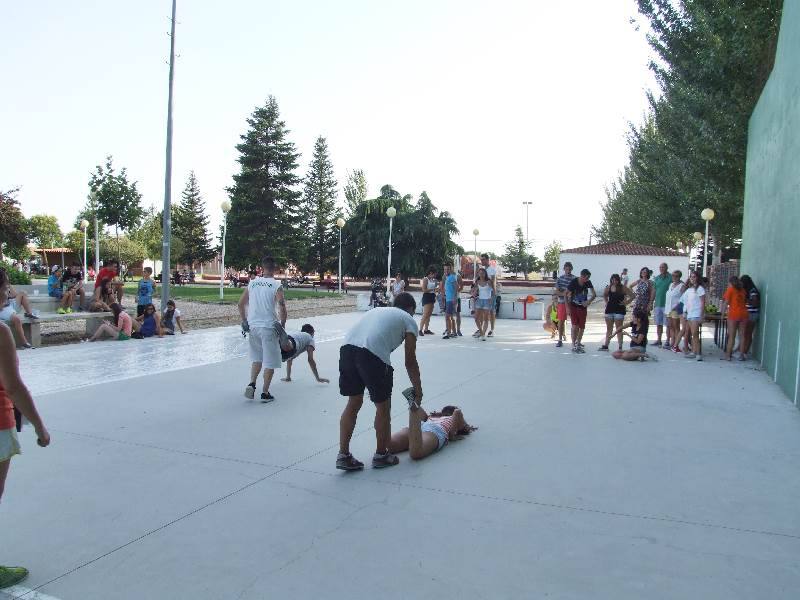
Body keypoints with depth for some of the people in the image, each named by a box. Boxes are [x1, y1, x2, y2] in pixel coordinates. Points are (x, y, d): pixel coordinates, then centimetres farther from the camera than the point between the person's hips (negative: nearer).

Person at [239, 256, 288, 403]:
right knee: (270, 362, 7)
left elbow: (241, 303, 9)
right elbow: (282, 307, -17)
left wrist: (244, 321, 18)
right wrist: (282, 325, -5)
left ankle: (251, 384, 8)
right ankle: (265, 393, 10)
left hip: (253, 326, 5)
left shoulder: (252, 283, 6)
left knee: (257, 358, 23)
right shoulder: (276, 285, -8)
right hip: (269, 327, -4)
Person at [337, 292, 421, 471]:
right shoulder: (409, 320, 21)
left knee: (353, 403, 20)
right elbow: (410, 361, 18)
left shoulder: (377, 311, 36)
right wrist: (418, 389, 30)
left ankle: (343, 456, 22)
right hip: (373, 355, -6)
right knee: (383, 407, 14)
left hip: (347, 347, 6)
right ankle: (381, 455, 29)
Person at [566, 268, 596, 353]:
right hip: (573, 307, -4)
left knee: (582, 327, 8)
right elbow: (567, 295, -10)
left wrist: (589, 301, -17)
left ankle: (578, 343, 26)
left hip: (583, 307, 4)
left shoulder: (588, 282, -7)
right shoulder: (573, 282, -17)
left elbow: (594, 295, 1)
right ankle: (573, 346, 0)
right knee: (575, 326, -10)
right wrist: (568, 308, -11)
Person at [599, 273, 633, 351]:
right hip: (609, 310, 5)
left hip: (619, 310, -5)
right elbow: (604, 295, 25)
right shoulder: (608, 288, 5)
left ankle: (620, 346, -1)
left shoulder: (622, 288, -7)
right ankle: (605, 345, 15)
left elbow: (632, 295, -6)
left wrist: (626, 303, -9)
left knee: (618, 329, -4)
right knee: (609, 328, 11)